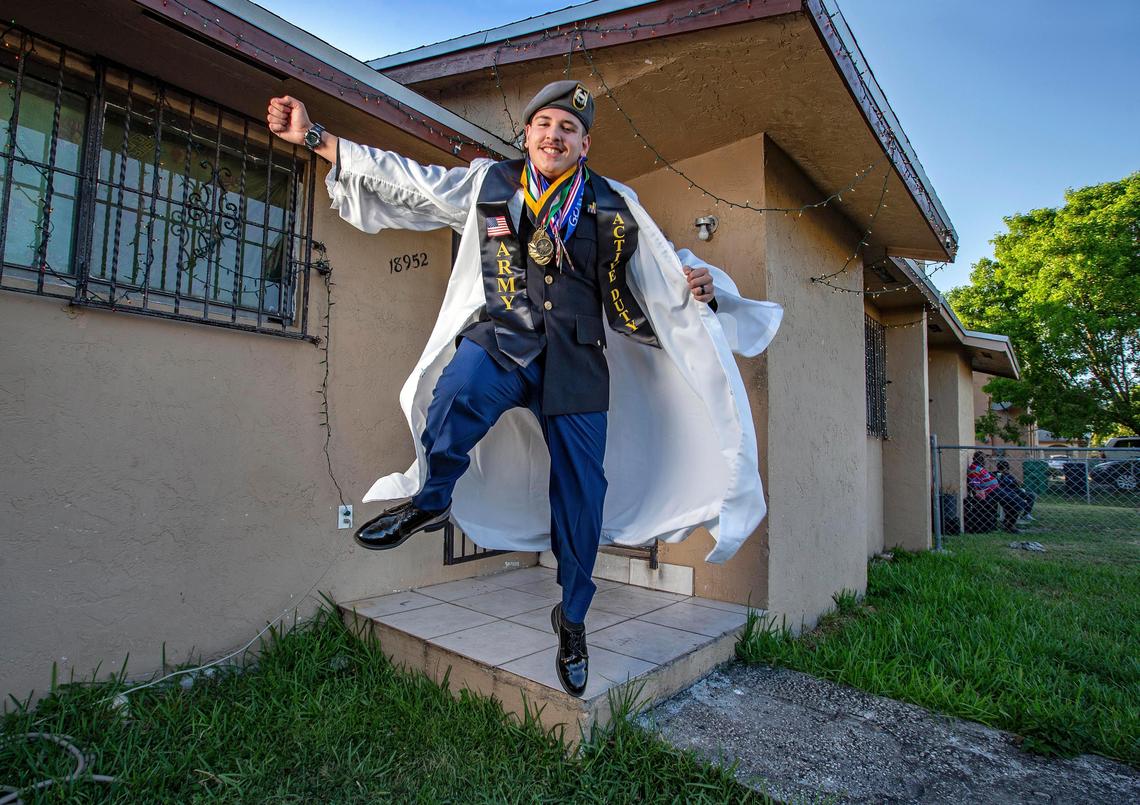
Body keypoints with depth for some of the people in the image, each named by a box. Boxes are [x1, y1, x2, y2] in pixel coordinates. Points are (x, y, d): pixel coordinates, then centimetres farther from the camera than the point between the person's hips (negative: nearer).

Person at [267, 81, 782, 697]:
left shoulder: (613, 205, 14)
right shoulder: (489, 184, 14)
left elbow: (663, 264, 20)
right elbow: (402, 179, 15)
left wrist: (697, 283, -2)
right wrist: (315, 136, 11)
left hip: (576, 360, 1)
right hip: (501, 338, 0)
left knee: (581, 493, 1)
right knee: (458, 396, -38)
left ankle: (572, 618, 23)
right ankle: (431, 499, -9)